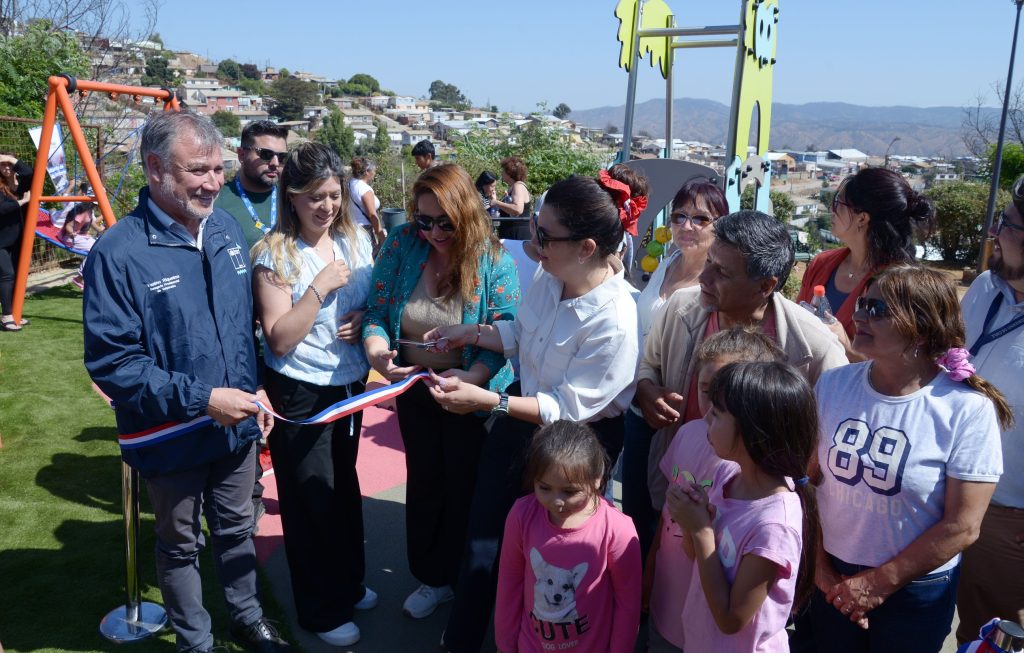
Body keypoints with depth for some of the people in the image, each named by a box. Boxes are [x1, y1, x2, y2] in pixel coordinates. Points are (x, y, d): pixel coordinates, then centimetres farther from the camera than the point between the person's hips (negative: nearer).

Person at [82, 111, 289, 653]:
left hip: (238, 425, 5)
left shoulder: (228, 230, -1)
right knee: (181, 545, 18)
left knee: (237, 530, 23)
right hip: (170, 439, -5)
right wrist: (201, 399, -25)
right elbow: (111, 364, -21)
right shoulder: (118, 253, -22)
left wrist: (255, 390, 3)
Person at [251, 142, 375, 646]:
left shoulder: (356, 240, 0)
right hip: (300, 393, -5)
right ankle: (323, 610, 27)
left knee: (345, 486, 20)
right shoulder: (274, 254, -16)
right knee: (312, 499, 7)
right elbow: (279, 340, -19)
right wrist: (321, 286, -26)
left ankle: (349, 582, 42)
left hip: (350, 382, 6)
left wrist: (367, 318, -9)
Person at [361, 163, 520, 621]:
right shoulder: (402, 245, -10)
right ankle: (432, 578, 43)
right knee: (423, 482, 20)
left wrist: (471, 377, -37)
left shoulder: (493, 259, -19)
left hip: (471, 392, -3)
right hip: (413, 388, 4)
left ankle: (466, 583, 40)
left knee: (465, 487, 15)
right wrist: (375, 349, -28)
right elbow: (376, 313, -6)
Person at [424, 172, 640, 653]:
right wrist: (471, 333, -3)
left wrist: (486, 400, -33)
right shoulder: (549, 276, -12)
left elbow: (569, 407, -27)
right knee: (481, 532, 15)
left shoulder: (614, 322, -31)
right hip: (522, 409, 6)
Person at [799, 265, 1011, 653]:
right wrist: (821, 567, -3)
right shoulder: (832, 385, -6)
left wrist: (877, 585, -12)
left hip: (916, 592, -3)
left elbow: (962, 527, -16)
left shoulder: (969, 410, -17)